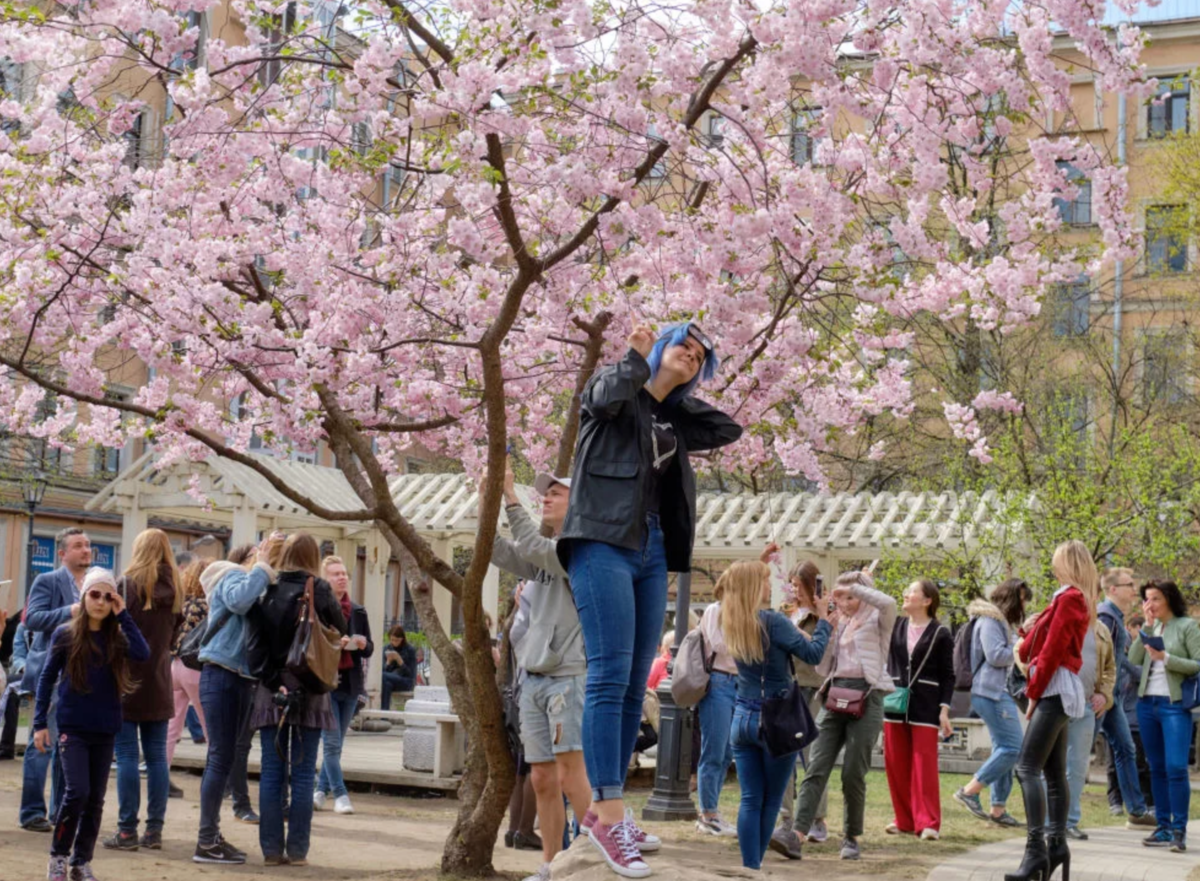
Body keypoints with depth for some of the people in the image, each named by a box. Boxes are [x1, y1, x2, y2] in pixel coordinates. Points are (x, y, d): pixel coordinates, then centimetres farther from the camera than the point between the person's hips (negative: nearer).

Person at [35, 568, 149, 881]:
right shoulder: (65, 634, -1)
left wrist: (123, 616, -12)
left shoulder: (117, 638, 3)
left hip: (105, 730, 3)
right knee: (77, 792, -13)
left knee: (96, 798, 6)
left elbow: (143, 655, -16)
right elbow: (47, 678, 3)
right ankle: (58, 855, 6)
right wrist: (40, 722, -1)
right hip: (72, 726, -3)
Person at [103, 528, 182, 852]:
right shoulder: (174, 590, 6)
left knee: (127, 755, -2)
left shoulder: (128, 584, -9)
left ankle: (127, 831, -2)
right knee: (157, 756, 7)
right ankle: (155, 830, 8)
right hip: (159, 683, 5)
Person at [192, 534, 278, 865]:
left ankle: (211, 836, 19)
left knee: (222, 757, 12)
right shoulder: (233, 576, -7)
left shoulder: (254, 582, 19)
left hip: (236, 679, 9)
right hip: (221, 677, -9)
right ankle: (206, 843, -6)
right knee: (221, 758, -9)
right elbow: (239, 600, -30)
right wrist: (262, 564, -22)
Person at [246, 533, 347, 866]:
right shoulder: (319, 590, -5)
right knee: (303, 772, 3)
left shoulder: (266, 591, 0)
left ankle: (272, 848, 6)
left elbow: (254, 641, -6)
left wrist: (265, 676, -5)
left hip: (271, 689, 2)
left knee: (272, 771, 5)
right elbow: (340, 631, 6)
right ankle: (297, 849, 4)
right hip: (309, 689, -2)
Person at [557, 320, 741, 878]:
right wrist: (636, 358, -2)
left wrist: (680, 396, 17)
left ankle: (604, 808, 9)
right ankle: (608, 814, -19)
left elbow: (730, 430, 22)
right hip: (604, 542, -8)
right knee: (610, 675, -16)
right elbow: (608, 396, -18)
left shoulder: (675, 418, 21)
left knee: (635, 683, 5)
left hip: (651, 553, 8)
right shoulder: (614, 386, 4)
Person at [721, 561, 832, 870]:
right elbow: (813, 654, -12)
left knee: (750, 800, 4)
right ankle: (755, 865, 9)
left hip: (743, 718, 5)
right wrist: (824, 621, 2)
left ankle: (750, 867, 0)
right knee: (771, 801, 6)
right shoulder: (772, 621, -15)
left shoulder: (731, 624, 4)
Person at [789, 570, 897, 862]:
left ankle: (851, 837, 12)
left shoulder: (877, 620, 5)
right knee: (817, 768, -7)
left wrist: (854, 588, -12)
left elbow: (889, 603, -20)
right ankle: (797, 832, -16)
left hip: (866, 696, -5)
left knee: (853, 773, -2)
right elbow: (823, 668, 15)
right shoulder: (838, 624, 20)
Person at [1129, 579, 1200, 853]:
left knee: (1176, 767, -12)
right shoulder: (1150, 627, 13)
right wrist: (1147, 626, -4)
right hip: (1147, 703, 6)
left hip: (1175, 704, -6)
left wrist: (1166, 658, -17)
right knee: (1157, 768, 9)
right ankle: (1163, 827, 14)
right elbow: (1134, 660, 1)